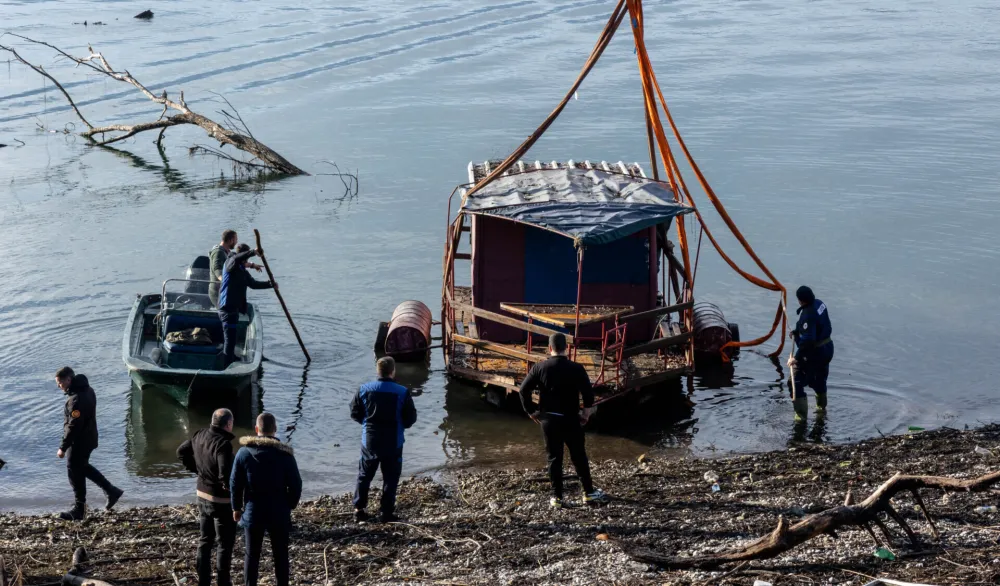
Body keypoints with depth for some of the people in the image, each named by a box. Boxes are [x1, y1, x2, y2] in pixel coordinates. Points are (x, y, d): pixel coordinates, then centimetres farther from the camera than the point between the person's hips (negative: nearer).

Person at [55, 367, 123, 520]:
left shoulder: (76, 399, -27)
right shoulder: (86, 390, 5)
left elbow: (73, 426, -27)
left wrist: (63, 447, -21)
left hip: (79, 442, -10)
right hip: (88, 438, 10)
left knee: (75, 473, 2)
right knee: (83, 467, 24)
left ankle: (79, 510, 13)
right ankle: (112, 491, 27)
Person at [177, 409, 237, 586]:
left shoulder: (199, 436, -1)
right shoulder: (223, 444, -26)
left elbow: (181, 452, 15)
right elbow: (226, 474, -35)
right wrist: (231, 488, -16)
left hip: (202, 495, 8)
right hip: (221, 500, -7)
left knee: (205, 540, 18)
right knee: (225, 543, 7)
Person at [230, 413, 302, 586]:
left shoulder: (244, 452, -5)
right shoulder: (285, 454, -9)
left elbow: (235, 483, -2)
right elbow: (296, 484, -6)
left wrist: (236, 507, 11)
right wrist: (290, 505, 10)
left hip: (253, 512, 1)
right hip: (278, 512, -1)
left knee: (252, 555, 11)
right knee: (280, 555, 9)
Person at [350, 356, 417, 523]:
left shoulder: (364, 390, -6)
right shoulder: (402, 392, -12)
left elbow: (355, 413, 2)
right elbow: (411, 418, -7)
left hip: (369, 441, 2)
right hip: (393, 443, -2)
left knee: (364, 475, 18)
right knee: (390, 478, 8)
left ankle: (359, 509, 21)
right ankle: (387, 513, 9)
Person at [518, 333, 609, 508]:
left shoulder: (539, 368, -4)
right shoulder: (576, 369, -8)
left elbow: (524, 390, -5)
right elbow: (588, 392, -13)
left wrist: (530, 410, 6)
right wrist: (587, 411, 3)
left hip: (548, 419, 1)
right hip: (571, 419, -1)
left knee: (554, 458, 7)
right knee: (579, 456, 11)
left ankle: (557, 497, 8)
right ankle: (589, 492, 19)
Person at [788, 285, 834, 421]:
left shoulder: (808, 315, -31)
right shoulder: (819, 303, -1)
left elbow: (807, 341, -33)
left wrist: (796, 357, -29)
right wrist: (797, 331, 12)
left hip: (814, 353, -10)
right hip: (827, 348, 10)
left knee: (797, 382, 0)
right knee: (819, 379, 28)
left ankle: (801, 414, 1)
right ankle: (821, 407, 45)